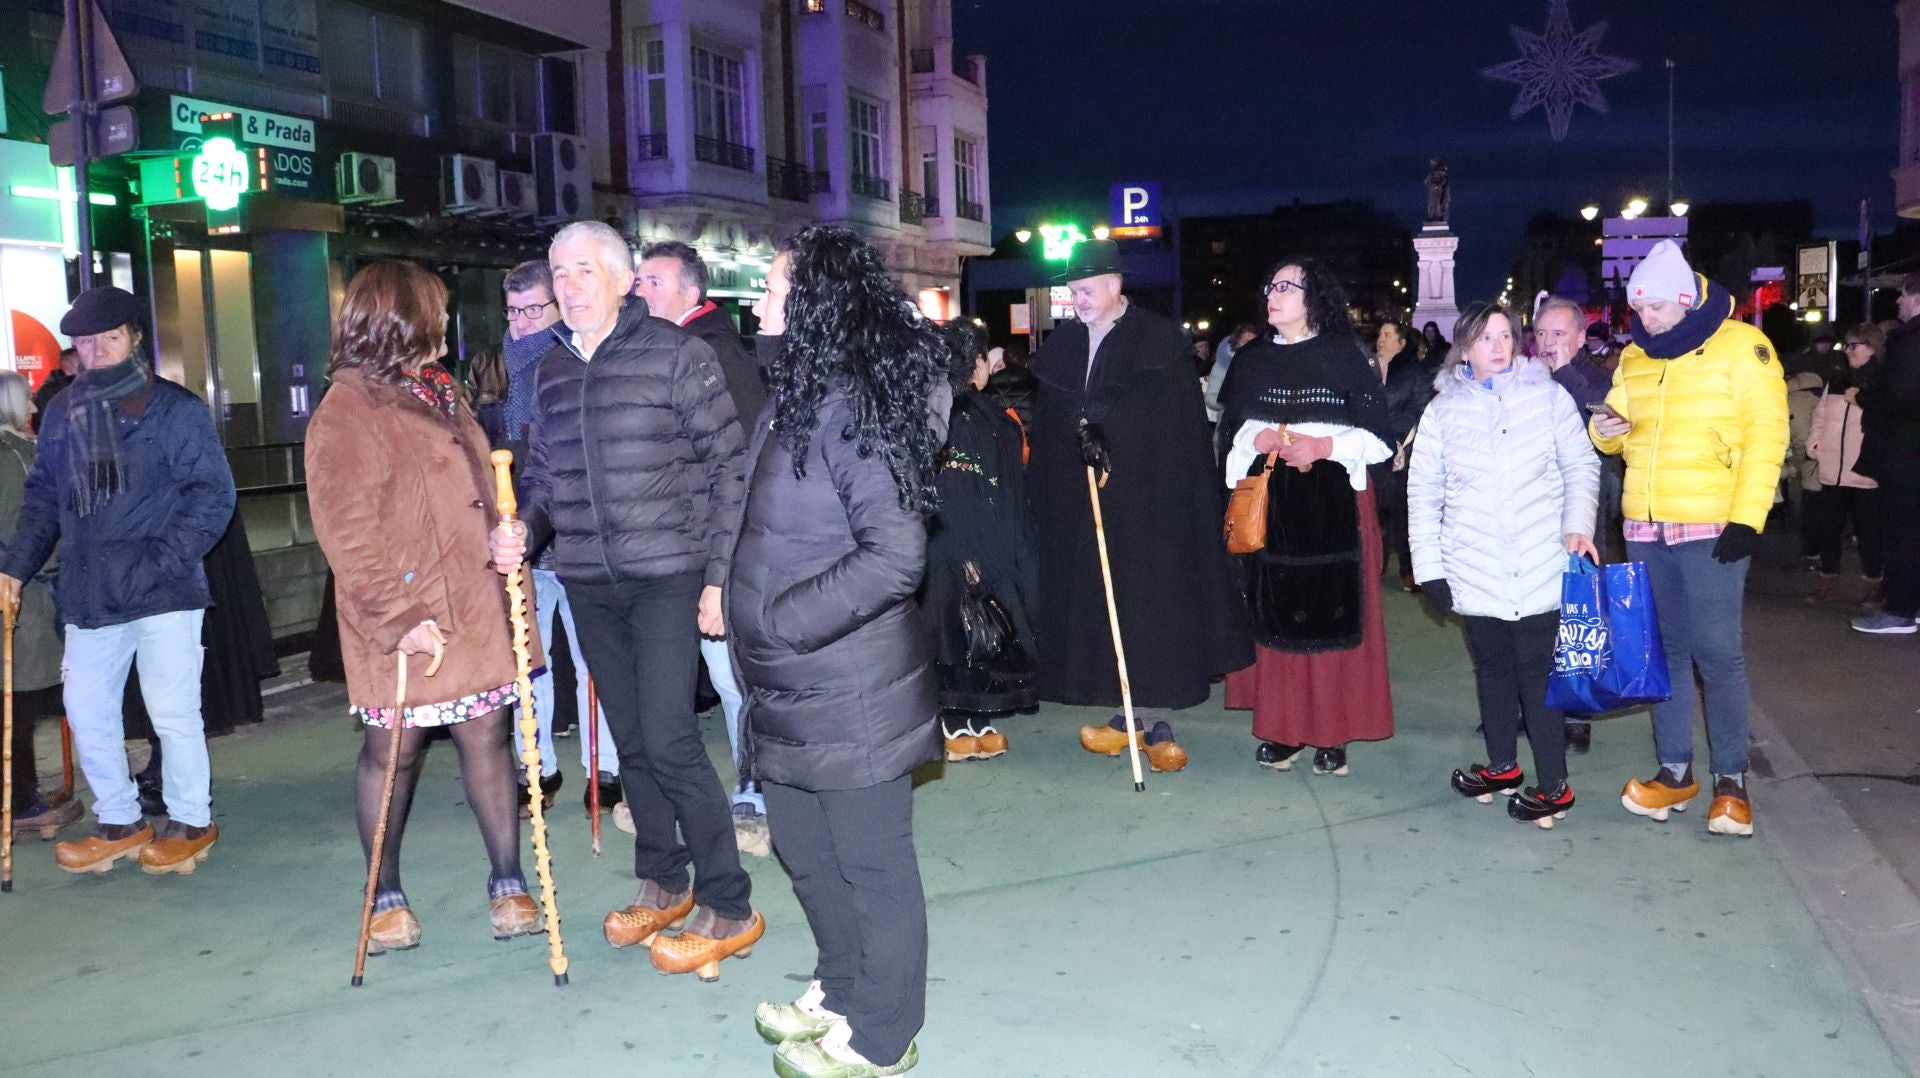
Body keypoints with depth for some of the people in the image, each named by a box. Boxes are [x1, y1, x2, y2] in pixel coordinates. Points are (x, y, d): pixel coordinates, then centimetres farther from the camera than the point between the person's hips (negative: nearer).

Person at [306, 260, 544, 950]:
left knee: (486, 737, 7)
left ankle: (507, 883, 15)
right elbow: (347, 535, -15)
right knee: (392, 750, 6)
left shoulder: (440, 392, 17)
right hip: (405, 620, -7)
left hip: (474, 608, 7)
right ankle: (386, 898, 21)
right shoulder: (346, 414, -10)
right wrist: (397, 617, -19)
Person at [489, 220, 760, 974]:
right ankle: (663, 883, 29)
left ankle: (729, 909, 3)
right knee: (630, 740, 12)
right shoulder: (551, 372, 11)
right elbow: (542, 473, 19)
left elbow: (729, 465, -6)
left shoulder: (676, 354, -5)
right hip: (588, 584, 6)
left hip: (667, 576, -6)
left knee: (667, 739, -10)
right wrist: (521, 529, -3)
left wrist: (721, 574, -10)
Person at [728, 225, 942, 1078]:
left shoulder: (848, 407, -20)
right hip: (793, 685, 10)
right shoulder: (799, 400, 10)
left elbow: (896, 554, -26)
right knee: (803, 846, 23)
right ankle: (842, 990, 43)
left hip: (848, 690, -10)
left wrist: (780, 620, -23)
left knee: (870, 861, 7)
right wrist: (747, 610, 11)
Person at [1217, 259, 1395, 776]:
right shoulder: (1251, 361, 12)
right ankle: (1281, 728, 10)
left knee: (1333, 613, -3)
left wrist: (1324, 446, -15)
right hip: (1269, 505, 3)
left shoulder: (1344, 357, 1)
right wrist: (1259, 440, -8)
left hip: (1334, 505, -3)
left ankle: (1332, 733, 5)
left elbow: (1378, 436, -2)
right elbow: (1229, 433, 12)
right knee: (1274, 612, 1)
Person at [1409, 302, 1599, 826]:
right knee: (1492, 668, 13)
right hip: (1474, 574, 2)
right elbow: (1423, 492, 7)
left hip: (1541, 568, -2)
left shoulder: (1547, 396, 3)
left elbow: (1582, 465, 6)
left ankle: (1554, 786, 7)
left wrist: (1579, 525, -10)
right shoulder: (1443, 410, 6)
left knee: (1540, 673, -2)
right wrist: (1428, 566, 2)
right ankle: (1502, 765, 29)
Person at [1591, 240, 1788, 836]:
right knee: (1665, 648, 10)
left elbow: (1766, 434, -9)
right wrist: (1607, 430, -5)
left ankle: (1731, 778, 10)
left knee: (1717, 651, -4)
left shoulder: (1742, 347, -5)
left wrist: (1748, 517, -16)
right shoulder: (1634, 358, 11)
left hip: (1711, 527, -5)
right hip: (1645, 527, 5)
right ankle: (1676, 770, 20)